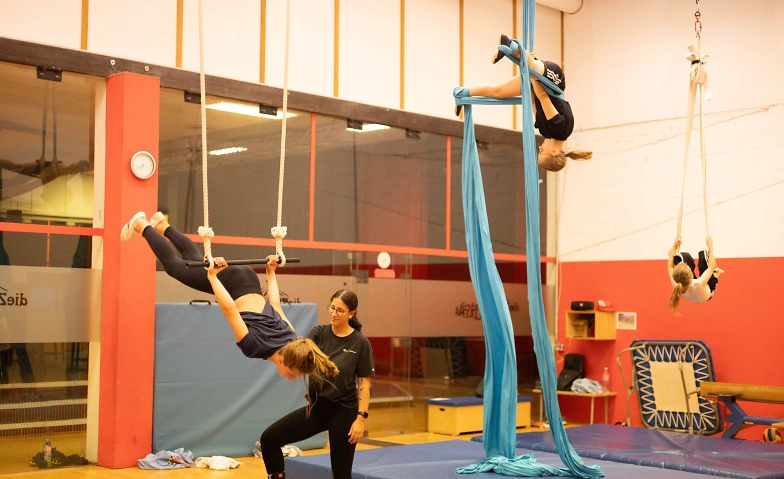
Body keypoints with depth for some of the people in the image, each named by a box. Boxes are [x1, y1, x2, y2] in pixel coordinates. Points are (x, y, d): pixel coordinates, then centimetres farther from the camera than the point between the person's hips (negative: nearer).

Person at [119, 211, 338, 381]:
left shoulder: (291, 341, -15)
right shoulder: (255, 346, -32)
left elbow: (275, 304, 1)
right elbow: (229, 309, -33)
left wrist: (271, 273, 13)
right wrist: (212, 277, -28)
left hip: (248, 281, 5)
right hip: (232, 282, -5)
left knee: (196, 262, 30)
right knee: (174, 265, 19)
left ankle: (162, 226, 49)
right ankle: (142, 226, 36)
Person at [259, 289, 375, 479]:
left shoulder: (360, 343, -9)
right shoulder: (319, 333, -1)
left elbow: (364, 383, -7)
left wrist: (361, 417, -14)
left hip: (344, 411, -4)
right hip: (316, 407, 4)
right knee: (269, 438, -8)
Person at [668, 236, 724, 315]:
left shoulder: (676, 285, -38)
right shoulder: (699, 284, -48)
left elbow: (670, 267, -17)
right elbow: (711, 267, -32)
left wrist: (674, 247, -11)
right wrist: (710, 246, -25)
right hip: (707, 293, -3)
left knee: (684, 256, -4)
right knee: (703, 254, -10)